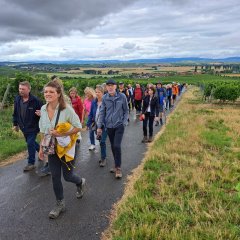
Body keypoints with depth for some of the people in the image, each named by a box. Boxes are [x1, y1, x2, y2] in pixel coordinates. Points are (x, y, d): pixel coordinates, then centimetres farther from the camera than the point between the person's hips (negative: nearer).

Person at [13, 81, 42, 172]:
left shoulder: (35, 100, -19)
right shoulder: (17, 99, -1)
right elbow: (15, 113, 10)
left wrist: (40, 113, -35)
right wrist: (15, 124, 13)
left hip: (33, 127, -6)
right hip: (23, 127, 6)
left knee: (30, 144, -4)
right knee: (30, 142, 20)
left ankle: (31, 163, 12)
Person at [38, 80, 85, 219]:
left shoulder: (67, 109, -20)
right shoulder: (43, 109, -3)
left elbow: (78, 127, -16)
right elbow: (43, 130, 8)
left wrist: (60, 134, -24)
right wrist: (41, 147, 10)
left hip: (66, 147, -4)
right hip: (52, 148, 5)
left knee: (67, 176, 6)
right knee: (55, 177, 9)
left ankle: (81, 182, 43)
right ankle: (60, 204, 27)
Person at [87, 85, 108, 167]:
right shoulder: (94, 102, 2)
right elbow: (91, 114, 7)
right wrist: (89, 124, 3)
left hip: (104, 125, -5)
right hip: (96, 125, 5)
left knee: (102, 141, -4)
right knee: (100, 141, 15)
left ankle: (103, 159, 11)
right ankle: (103, 156, 32)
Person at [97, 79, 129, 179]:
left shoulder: (122, 96, -7)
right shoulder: (104, 98, -2)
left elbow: (126, 111, 3)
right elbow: (102, 112, 3)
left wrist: (124, 122, -6)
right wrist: (99, 126, 2)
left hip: (119, 125, -3)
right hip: (109, 126, 3)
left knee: (117, 146, -10)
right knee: (113, 147, 12)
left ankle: (118, 168, 5)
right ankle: (116, 165, 29)